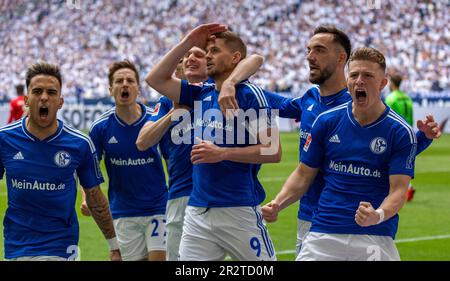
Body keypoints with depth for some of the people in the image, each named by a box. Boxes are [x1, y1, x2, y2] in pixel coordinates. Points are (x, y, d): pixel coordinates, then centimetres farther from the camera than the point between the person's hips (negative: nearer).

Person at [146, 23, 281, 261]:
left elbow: (273, 150, -12)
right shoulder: (201, 95, 14)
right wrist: (188, 43, 10)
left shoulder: (250, 94, -6)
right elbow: (156, 79, 16)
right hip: (197, 212, 6)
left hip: (239, 211, -6)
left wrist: (222, 153, -16)